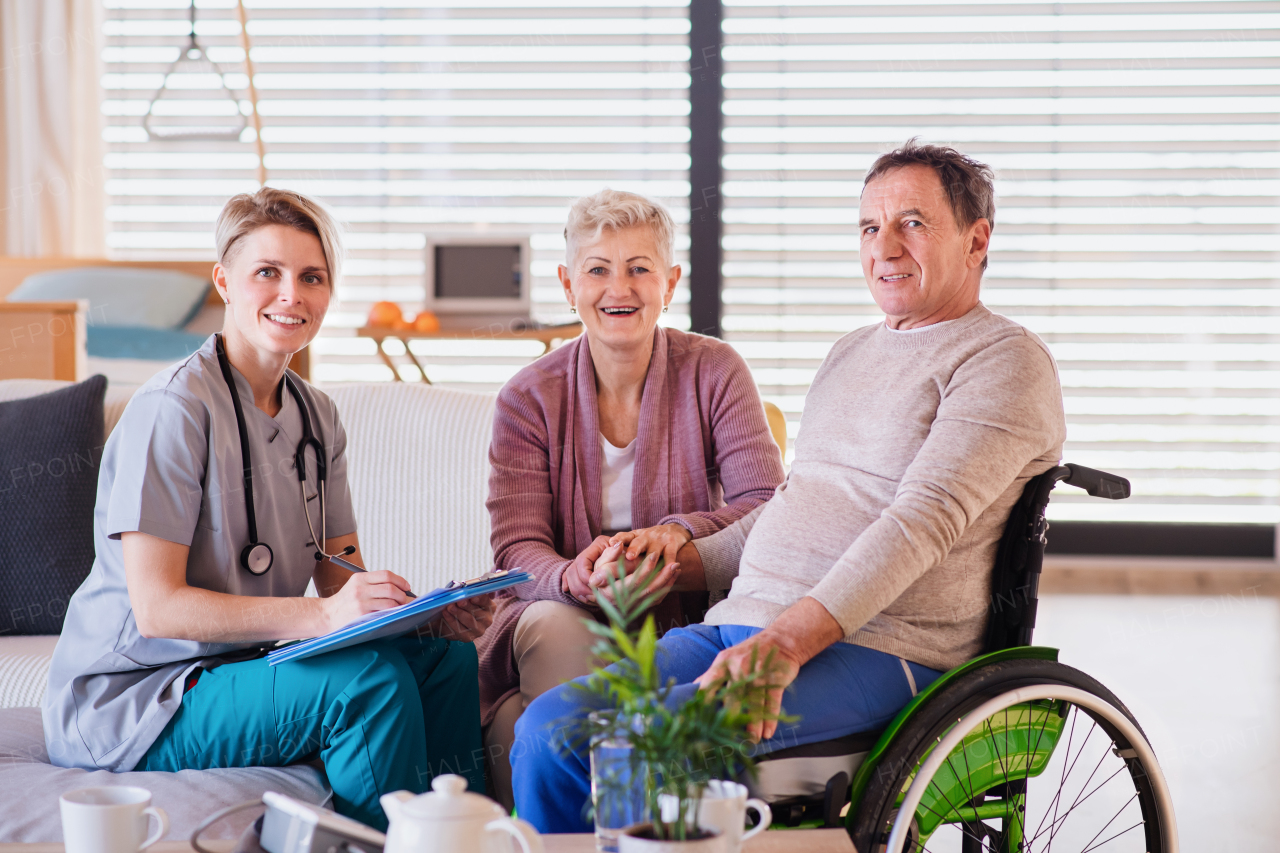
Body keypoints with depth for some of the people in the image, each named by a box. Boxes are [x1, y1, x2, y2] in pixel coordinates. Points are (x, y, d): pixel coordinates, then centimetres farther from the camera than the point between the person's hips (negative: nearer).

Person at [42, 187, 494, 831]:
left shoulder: (315, 417, 8)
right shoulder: (171, 409, -17)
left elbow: (343, 583, 7)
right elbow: (156, 607, -22)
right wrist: (322, 616, -33)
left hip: (240, 667, 7)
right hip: (127, 702, -7)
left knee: (446, 656, -10)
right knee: (371, 678, -26)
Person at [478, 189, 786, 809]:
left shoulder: (713, 373, 2)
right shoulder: (530, 397, 2)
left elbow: (768, 506, -7)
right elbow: (517, 547, -7)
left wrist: (678, 533, -28)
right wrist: (575, 579, -32)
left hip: (685, 622, -1)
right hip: (568, 618, 1)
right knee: (558, 628, -34)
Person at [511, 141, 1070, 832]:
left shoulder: (1006, 361, -4)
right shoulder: (851, 351, 25)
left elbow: (922, 522, -17)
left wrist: (788, 641, -27)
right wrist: (680, 565, 13)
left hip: (874, 646, -8)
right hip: (739, 621, 8)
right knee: (547, 728, -14)